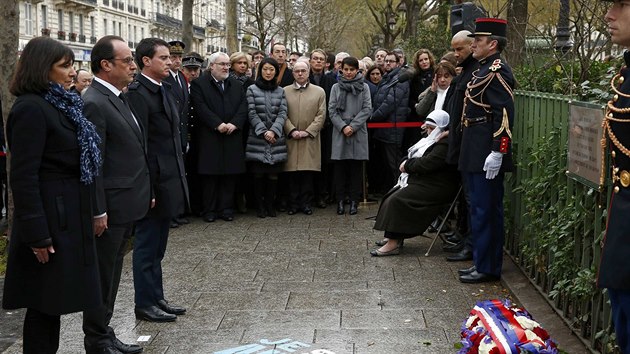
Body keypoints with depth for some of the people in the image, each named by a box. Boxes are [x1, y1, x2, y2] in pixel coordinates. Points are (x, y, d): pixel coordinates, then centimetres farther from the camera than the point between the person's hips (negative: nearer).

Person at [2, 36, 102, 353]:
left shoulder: (58, 104, 13)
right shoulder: (30, 109, -16)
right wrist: (37, 235, -22)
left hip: (64, 216, 9)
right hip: (50, 219, -9)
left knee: (51, 300, 17)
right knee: (43, 302, 1)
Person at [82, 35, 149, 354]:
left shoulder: (118, 98, 12)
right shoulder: (93, 103, -17)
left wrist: (145, 193, 17)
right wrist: (98, 212, -19)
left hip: (127, 205, 9)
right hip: (110, 208, -9)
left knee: (112, 274, 18)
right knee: (102, 276, 4)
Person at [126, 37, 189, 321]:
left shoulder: (162, 90, 13)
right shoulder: (138, 93, -15)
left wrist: (179, 176, 15)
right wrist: (147, 189, -21)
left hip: (169, 179, 9)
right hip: (154, 182, -9)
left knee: (157, 245, 16)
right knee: (147, 244, 3)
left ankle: (156, 298, 26)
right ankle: (145, 303, 14)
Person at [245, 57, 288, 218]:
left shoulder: (280, 91, 13)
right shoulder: (252, 89, 5)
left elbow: (283, 113, 4)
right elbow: (252, 113, -2)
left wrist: (273, 131, -11)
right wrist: (263, 132, -11)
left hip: (276, 139, 2)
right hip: (257, 139, -2)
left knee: (273, 174, 1)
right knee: (258, 174, -1)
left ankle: (270, 204, 12)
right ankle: (260, 205, 9)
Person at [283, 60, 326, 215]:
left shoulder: (319, 92, 8)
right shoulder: (285, 91, 9)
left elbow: (321, 115, 2)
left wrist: (308, 131, -8)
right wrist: (292, 131, -10)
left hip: (310, 139, 0)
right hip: (291, 139, 0)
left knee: (308, 172, 0)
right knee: (292, 173, 1)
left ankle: (306, 203, 9)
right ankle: (293, 203, 10)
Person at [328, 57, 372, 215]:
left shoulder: (364, 87, 7)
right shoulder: (336, 88, 9)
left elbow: (367, 109, -1)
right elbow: (332, 110, 2)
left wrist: (353, 126, -11)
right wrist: (343, 126, -11)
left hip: (358, 132, 0)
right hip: (339, 132, 1)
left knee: (356, 167, 1)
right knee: (340, 168, 1)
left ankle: (354, 201, 6)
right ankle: (340, 201, 6)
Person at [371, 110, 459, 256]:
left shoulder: (445, 144, -18)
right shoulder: (431, 140, 17)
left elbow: (427, 163, -25)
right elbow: (413, 155, 19)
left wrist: (407, 165, -10)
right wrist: (406, 163, -3)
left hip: (435, 188, -11)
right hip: (421, 181, 11)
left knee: (397, 200, -22)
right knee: (391, 196, 4)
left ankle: (393, 244, -19)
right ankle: (395, 236, 5)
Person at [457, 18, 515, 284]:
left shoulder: (497, 71, -14)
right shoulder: (483, 70, 17)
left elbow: (505, 114, -21)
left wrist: (497, 152, -24)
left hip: (487, 154, -10)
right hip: (475, 153, 10)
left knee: (485, 211, -4)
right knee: (480, 209, 14)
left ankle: (487, 268, 4)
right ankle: (482, 263, 23)